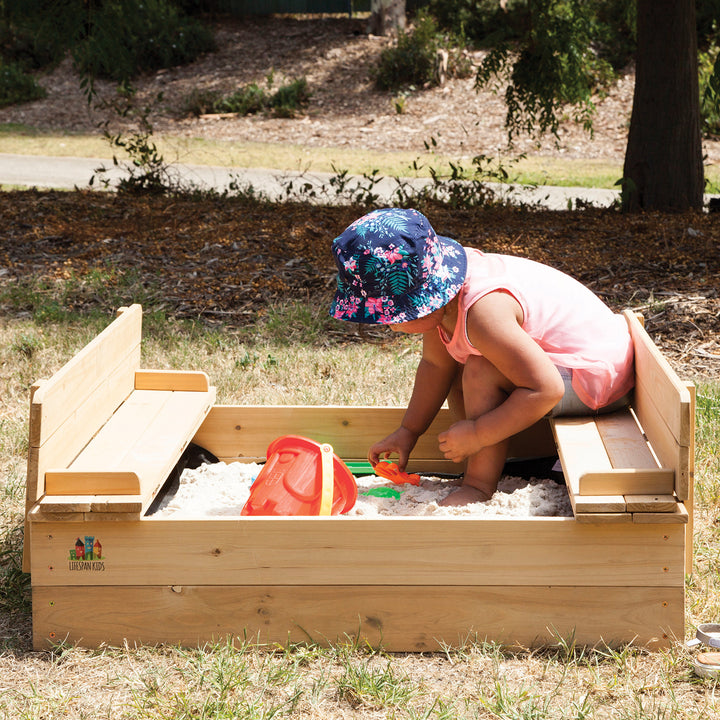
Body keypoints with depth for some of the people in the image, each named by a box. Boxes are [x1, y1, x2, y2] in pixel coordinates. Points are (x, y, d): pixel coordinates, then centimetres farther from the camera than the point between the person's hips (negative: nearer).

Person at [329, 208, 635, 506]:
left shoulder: (482, 313, -35)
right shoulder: (439, 282, -7)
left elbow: (545, 390, -35)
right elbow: (435, 364, 9)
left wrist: (477, 434, -28)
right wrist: (408, 431, 7)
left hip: (596, 376, -10)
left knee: (481, 372, -28)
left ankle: (480, 485, -14)